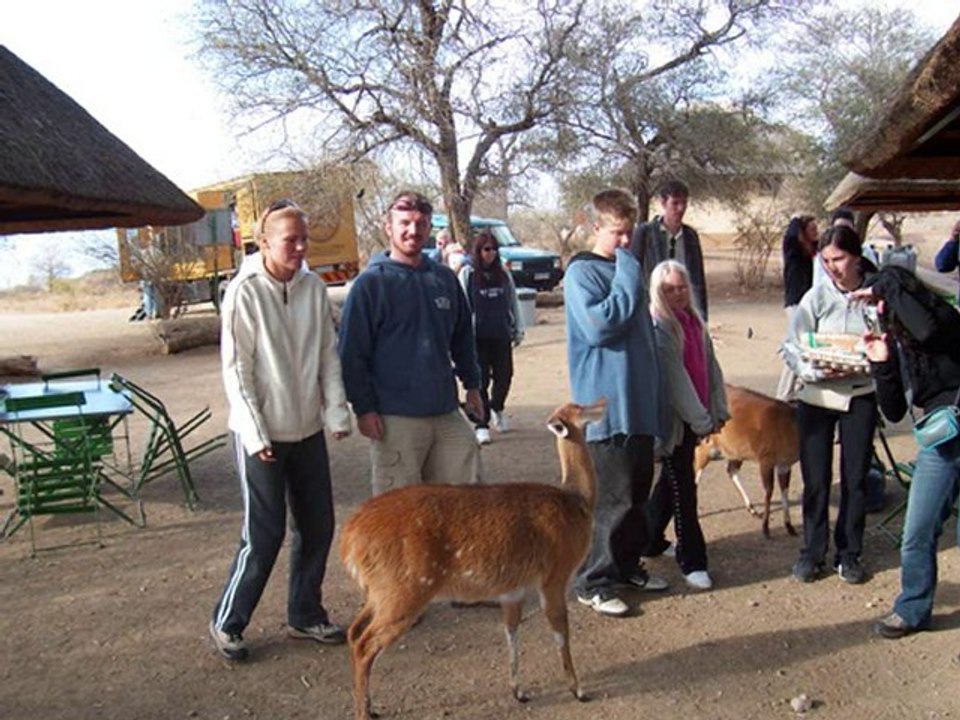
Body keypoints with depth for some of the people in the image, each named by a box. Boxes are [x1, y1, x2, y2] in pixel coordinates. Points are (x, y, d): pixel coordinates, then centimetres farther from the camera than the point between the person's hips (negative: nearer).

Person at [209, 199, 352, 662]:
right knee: (263, 535, 0)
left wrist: (336, 411, -4)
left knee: (317, 527, 12)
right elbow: (236, 370, -12)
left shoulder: (314, 288, 2)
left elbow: (328, 355, 5)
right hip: (262, 434, -5)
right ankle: (227, 623, 20)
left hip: (308, 429, 6)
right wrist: (256, 434, -15)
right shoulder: (245, 292, -11)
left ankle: (305, 616, 30)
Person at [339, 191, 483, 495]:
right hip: (396, 418, -5)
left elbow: (463, 337, 19)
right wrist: (363, 408, -11)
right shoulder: (370, 283, -6)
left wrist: (472, 383, 16)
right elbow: (352, 353, -8)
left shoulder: (445, 278, 9)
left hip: (447, 412, 5)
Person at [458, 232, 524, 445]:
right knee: (481, 380, -1)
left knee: (504, 376, 7)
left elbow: (513, 302, 13)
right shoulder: (467, 273, -3)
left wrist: (518, 329, 12)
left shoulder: (503, 273, 8)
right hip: (478, 337, -3)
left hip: (501, 335, 3)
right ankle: (482, 424, 8)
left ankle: (496, 408, 36)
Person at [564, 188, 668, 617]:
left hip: (640, 403, 8)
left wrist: (656, 396, 18)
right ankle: (593, 582, 8)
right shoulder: (582, 272, -9)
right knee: (610, 499, -6)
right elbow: (598, 325, -24)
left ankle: (626, 566, 31)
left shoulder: (629, 269, 16)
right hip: (606, 405, -8)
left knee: (637, 493, 16)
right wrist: (629, 277, -16)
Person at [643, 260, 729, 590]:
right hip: (674, 419, -8)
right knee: (682, 488, -2)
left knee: (672, 480, 17)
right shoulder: (658, 328, -14)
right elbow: (675, 380, -17)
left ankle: (649, 539, 32)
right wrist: (701, 420, -16)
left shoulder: (694, 322, 10)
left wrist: (718, 411, 3)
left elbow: (711, 367, 11)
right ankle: (692, 561, 7)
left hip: (694, 418, 8)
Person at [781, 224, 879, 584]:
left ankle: (849, 553, 25)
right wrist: (818, 370, -23)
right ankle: (812, 552, 21)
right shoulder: (817, 296, -6)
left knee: (855, 477, 9)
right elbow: (792, 349, -6)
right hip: (816, 397, 0)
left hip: (860, 396, 0)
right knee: (815, 479, 6)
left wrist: (862, 365, -21)